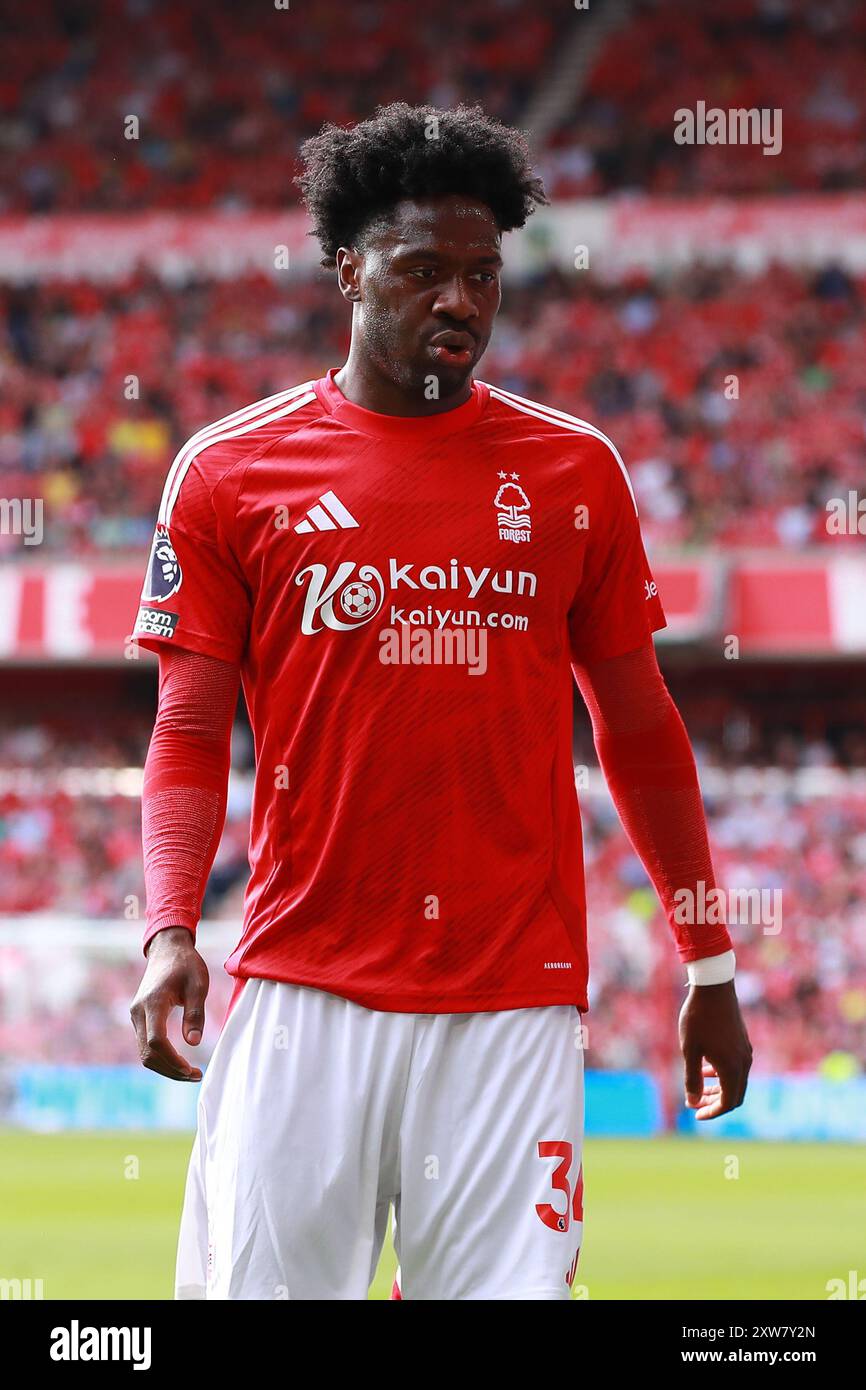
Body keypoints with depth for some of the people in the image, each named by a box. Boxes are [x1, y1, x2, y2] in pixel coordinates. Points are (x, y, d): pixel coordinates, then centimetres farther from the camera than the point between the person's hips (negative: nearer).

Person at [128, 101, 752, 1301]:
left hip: (516, 1003, 1)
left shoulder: (574, 470, 9)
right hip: (301, 996, -1)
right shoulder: (231, 472, 5)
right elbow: (191, 735, 4)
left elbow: (638, 729, 15)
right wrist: (169, 931, -12)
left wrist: (712, 970, 15)